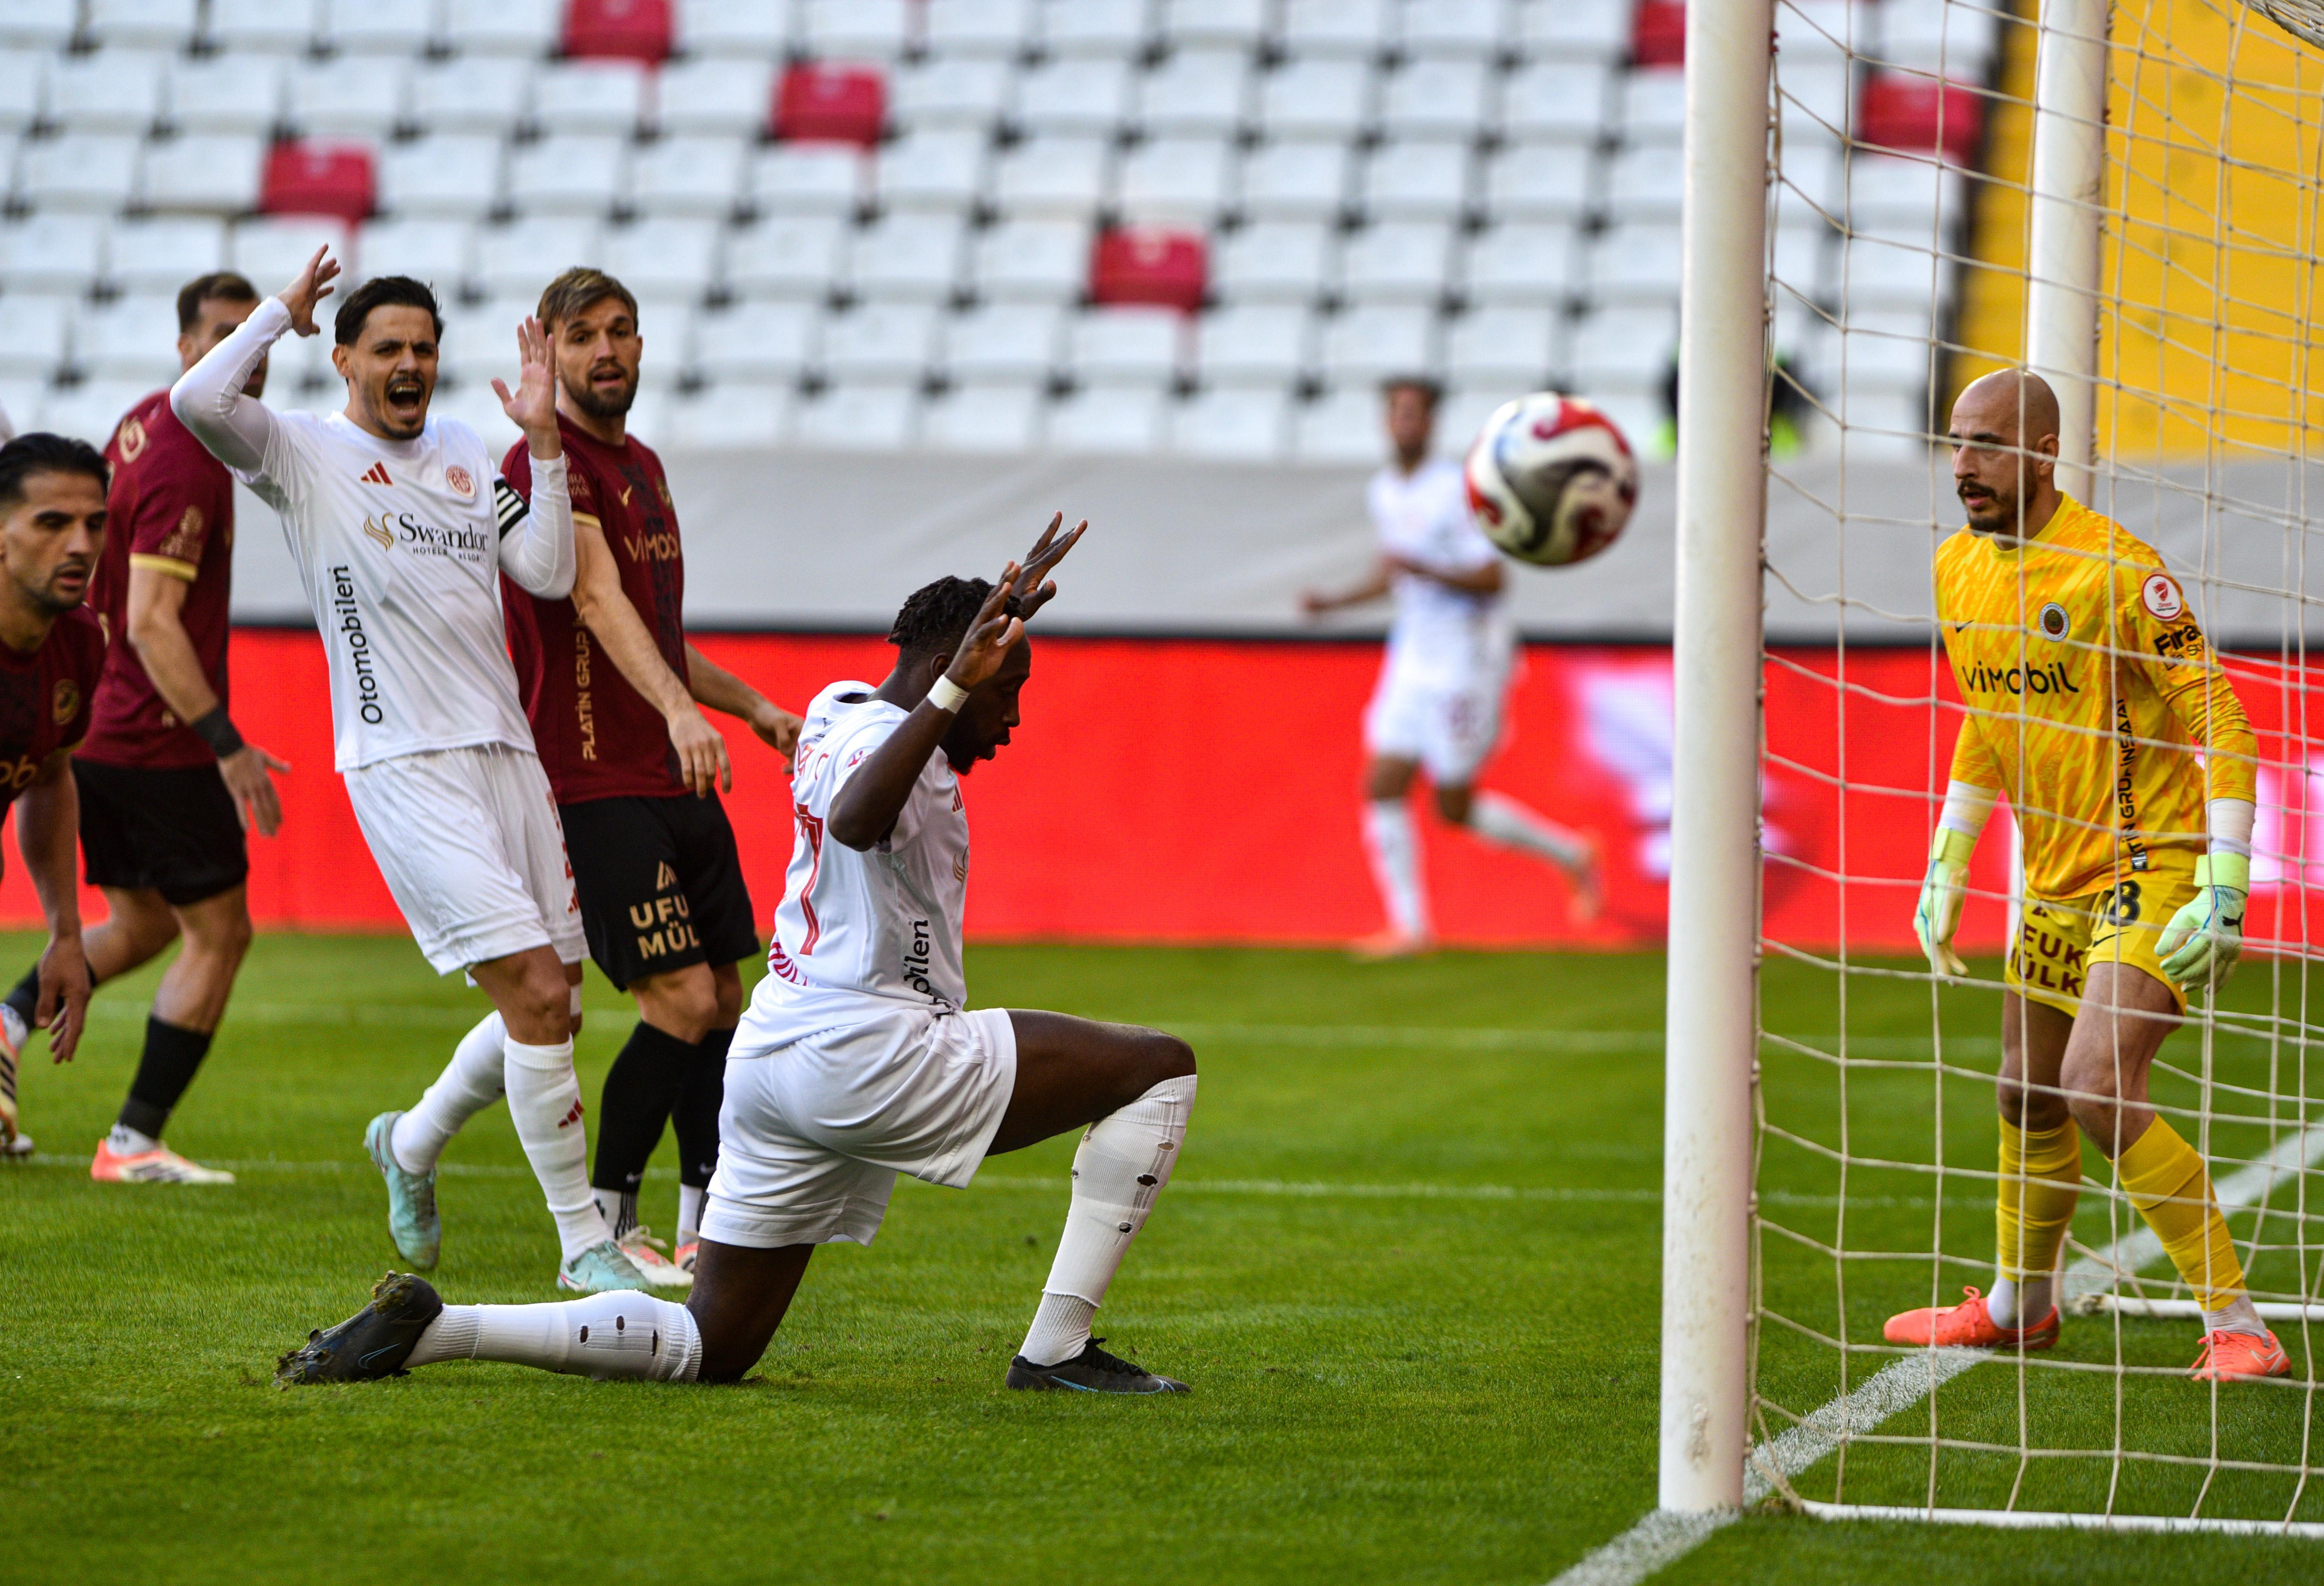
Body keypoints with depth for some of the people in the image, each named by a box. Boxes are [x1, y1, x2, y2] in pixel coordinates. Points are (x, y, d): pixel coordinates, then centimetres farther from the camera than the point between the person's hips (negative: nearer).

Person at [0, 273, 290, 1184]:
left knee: (140, 924, 22)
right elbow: (152, 622, -25)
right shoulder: (185, 463, -20)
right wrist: (226, 744, -26)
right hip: (158, 742, -9)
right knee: (219, 933, 2)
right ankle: (134, 1143, 4)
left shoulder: (145, 427, 10)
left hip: (95, 728, 9)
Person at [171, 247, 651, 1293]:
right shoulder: (302, 454, 0)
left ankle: (413, 1144, 35)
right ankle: (583, 1243, -9)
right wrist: (281, 311, -5)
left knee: (551, 1009, 8)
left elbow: (548, 575, 9)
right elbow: (197, 401, -18)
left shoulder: (470, 458, 18)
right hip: (403, 765, -7)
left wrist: (544, 443, 2)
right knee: (536, 991, -16)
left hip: (506, 751, 7)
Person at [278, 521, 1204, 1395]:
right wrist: (955, 688, -42)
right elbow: (857, 821, -36)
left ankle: (431, 1328, -1)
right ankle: (1056, 1351, -11)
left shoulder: (838, 713, 18)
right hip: (867, 1056, -10)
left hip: (765, 1064, 10)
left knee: (712, 1348, 13)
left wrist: (1004, 609, 50)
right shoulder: (883, 742, -11)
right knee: (1160, 1069, -4)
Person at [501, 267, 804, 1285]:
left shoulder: (641, 465, 19)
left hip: (678, 781, 9)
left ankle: (705, 1229, 15)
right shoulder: (548, 465, -11)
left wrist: (753, 707, 33)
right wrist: (679, 709, -41)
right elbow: (597, 599, -28)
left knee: (722, 1001, 8)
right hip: (595, 782, -9)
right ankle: (603, 1226, -4)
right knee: (683, 999, -14)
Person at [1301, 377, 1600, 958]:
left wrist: (1422, 569, -30)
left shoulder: (1458, 491, -16)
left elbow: (1492, 580, -18)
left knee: (1456, 808, 0)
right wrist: (1335, 602, 10)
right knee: (1382, 790, -3)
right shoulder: (1384, 491, 9)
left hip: (1467, 664, -7)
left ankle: (1572, 855, 21)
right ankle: (1410, 926, 2)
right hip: (1414, 663, 7)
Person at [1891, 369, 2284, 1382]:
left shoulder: (2116, 568, -18)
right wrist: (1944, 872, 19)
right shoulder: (1959, 569, 6)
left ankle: (2237, 1327, -15)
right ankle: (2017, 1306, 39)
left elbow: (2219, 722, -16)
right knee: (2028, 1098, 16)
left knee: (2098, 1090, -22)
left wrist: (2227, 888, -23)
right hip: (2056, 879, 8)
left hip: (2153, 867, -8)